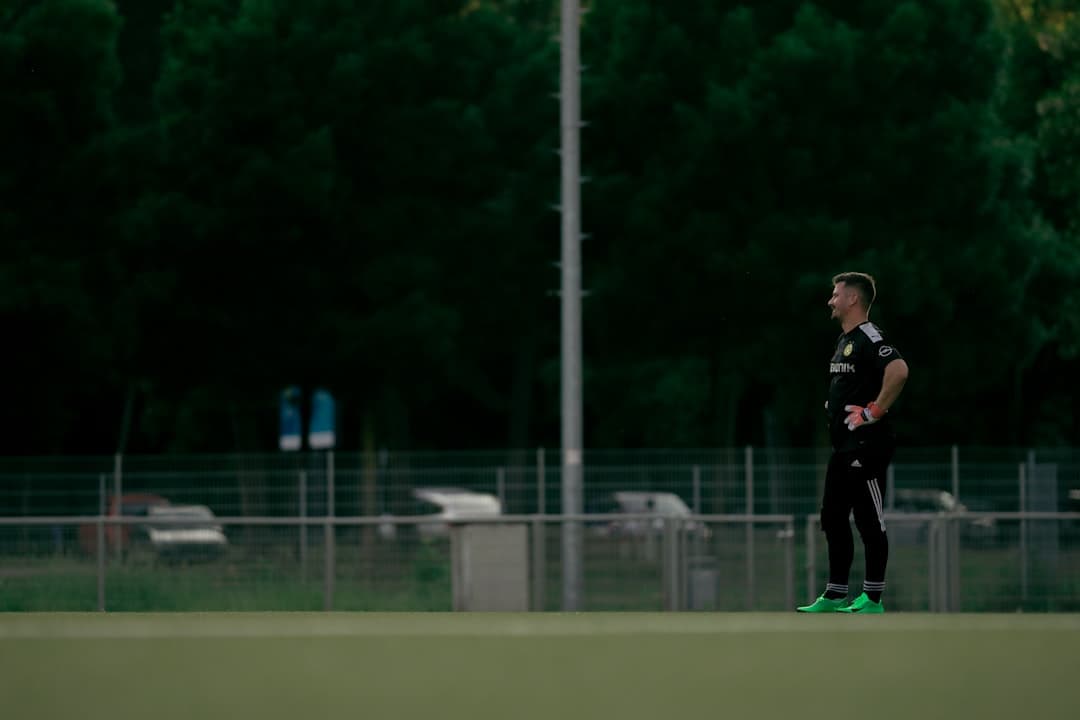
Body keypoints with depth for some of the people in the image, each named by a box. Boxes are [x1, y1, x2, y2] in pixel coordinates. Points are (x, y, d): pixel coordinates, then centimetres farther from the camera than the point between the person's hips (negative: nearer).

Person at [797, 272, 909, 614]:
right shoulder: (845, 339, 17)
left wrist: (875, 411, -24)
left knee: (870, 521, -5)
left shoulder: (868, 337, -15)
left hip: (866, 444, -11)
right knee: (833, 518, 12)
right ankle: (836, 595, 18)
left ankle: (872, 599, -1)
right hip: (844, 445, 11)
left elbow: (898, 370, -31)